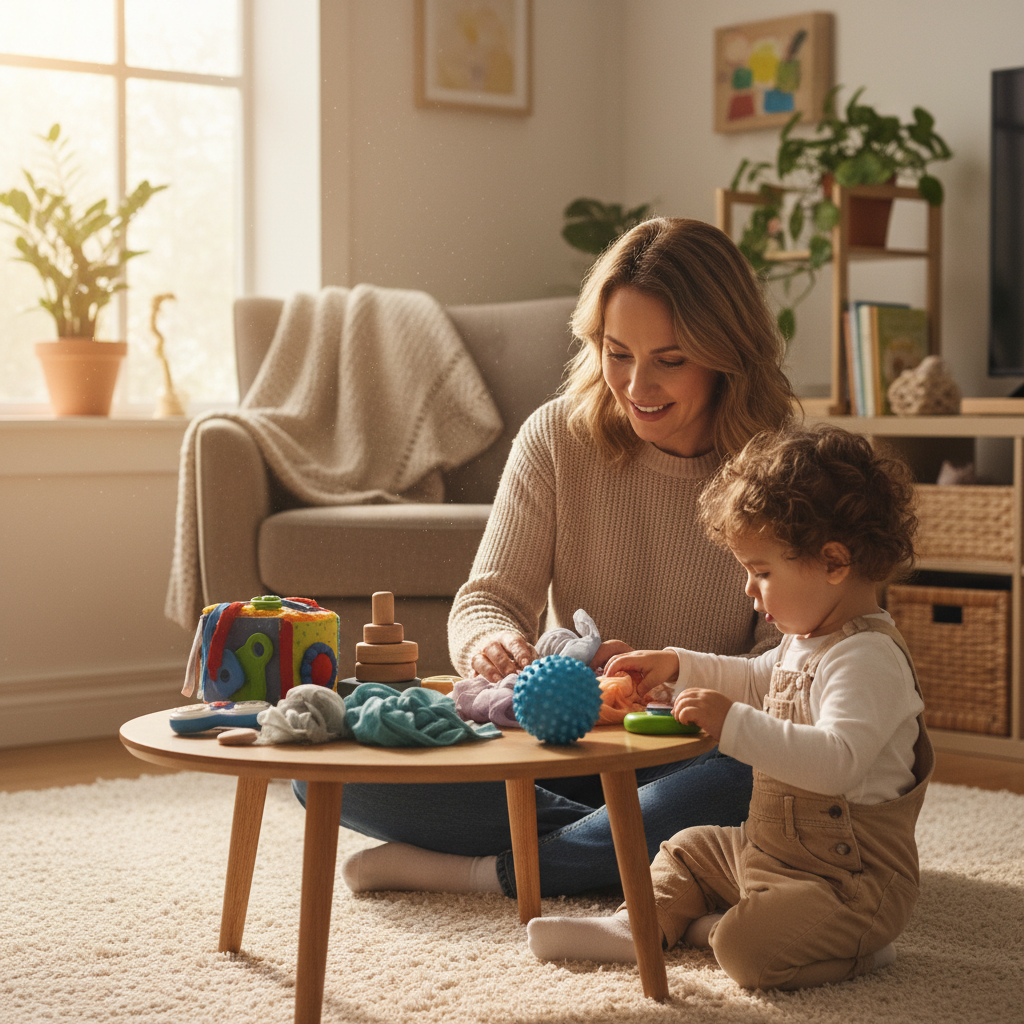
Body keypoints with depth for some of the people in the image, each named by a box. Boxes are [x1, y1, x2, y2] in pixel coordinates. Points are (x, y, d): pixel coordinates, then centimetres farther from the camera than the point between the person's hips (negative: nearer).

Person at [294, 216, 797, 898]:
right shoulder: (558, 437, -1)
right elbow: (490, 597, -1)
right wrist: (494, 642, -26)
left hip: (694, 760, -2)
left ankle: (482, 873, -23)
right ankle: (638, 848, -18)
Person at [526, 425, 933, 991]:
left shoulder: (870, 659, -26)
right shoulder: (806, 641, 8)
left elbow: (837, 761, -40)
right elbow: (758, 680, 31)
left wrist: (735, 724, -42)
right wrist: (678, 665, 22)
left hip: (853, 876, -10)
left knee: (745, 949, -29)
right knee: (689, 850, 23)